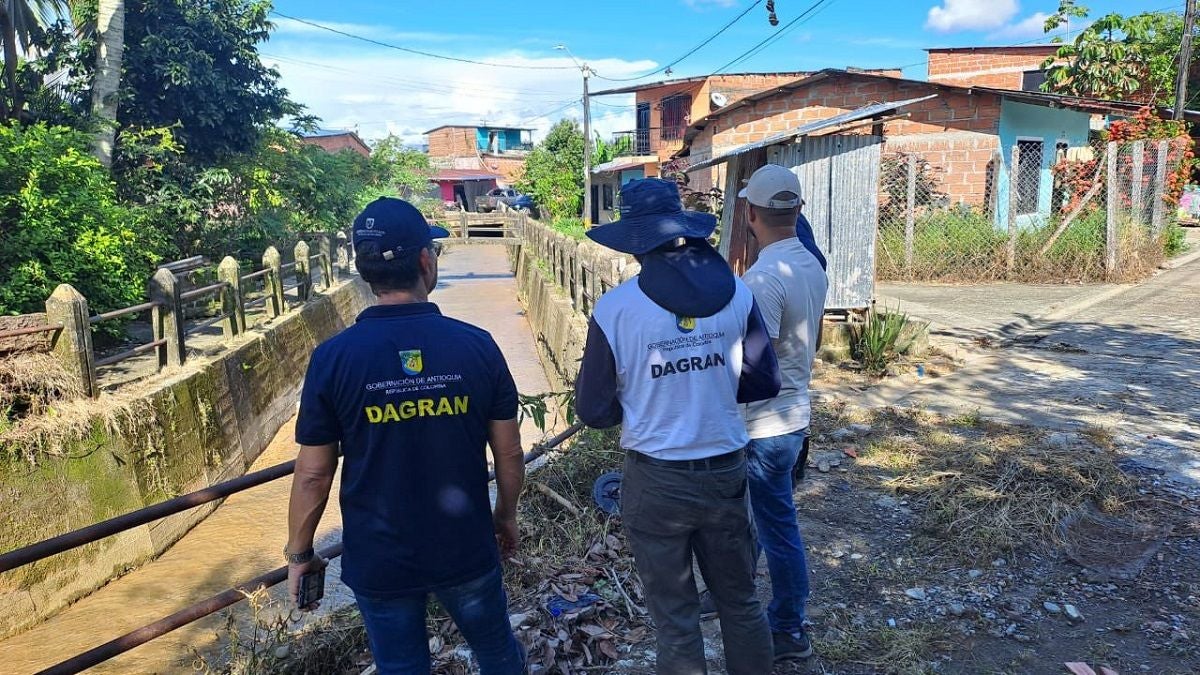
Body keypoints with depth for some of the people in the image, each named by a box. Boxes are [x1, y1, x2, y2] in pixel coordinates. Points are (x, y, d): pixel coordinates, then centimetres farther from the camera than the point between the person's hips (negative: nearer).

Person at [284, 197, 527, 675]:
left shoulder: (334, 358, -15)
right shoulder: (477, 345, -13)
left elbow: (313, 475, -10)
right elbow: (509, 454, -5)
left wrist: (299, 553, 6)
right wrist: (506, 515, 13)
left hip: (378, 560, 0)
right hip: (466, 551, 0)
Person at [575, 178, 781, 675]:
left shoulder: (615, 308, -15)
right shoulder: (736, 293, -7)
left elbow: (594, 411, -9)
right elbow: (765, 382, 1)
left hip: (656, 482, -2)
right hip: (726, 473, 3)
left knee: (675, 620, 15)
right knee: (741, 602, 23)